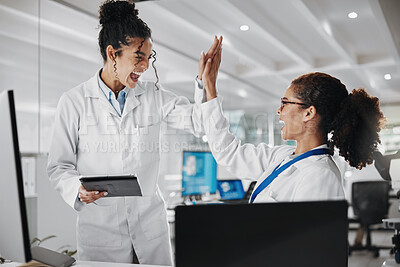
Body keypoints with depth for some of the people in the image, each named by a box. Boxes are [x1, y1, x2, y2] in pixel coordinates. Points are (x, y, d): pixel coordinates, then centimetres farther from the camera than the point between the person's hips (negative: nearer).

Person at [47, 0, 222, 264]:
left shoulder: (153, 95, 3)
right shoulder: (74, 101, -5)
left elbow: (199, 122, -1)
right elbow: (59, 166, -3)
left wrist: (205, 81, -15)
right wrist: (79, 189, -23)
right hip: (100, 228, -2)